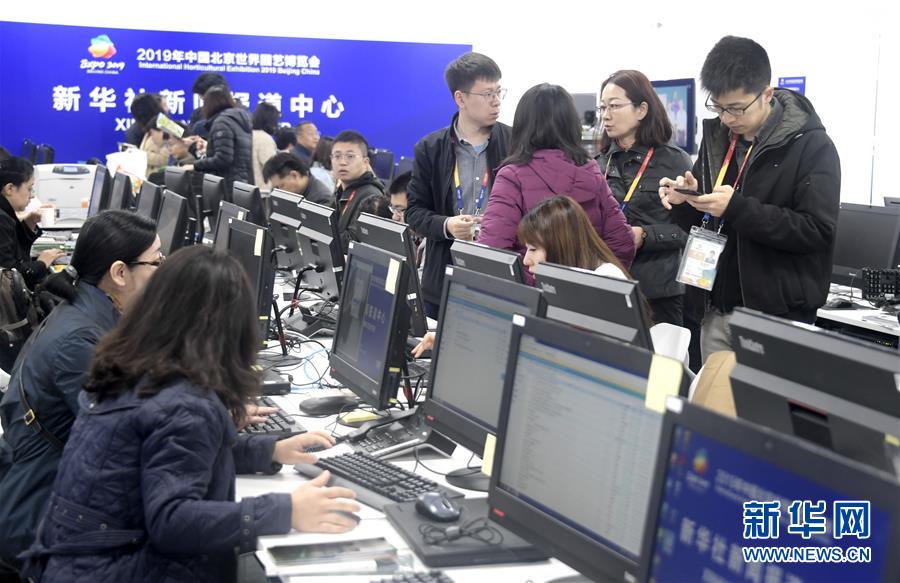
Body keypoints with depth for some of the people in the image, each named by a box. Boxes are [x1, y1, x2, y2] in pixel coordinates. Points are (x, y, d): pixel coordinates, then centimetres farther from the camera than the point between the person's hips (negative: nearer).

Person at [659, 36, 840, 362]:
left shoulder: (812, 146, -10)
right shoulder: (716, 136, 8)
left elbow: (817, 231, -18)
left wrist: (737, 209, -23)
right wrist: (686, 200, -7)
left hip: (777, 317, -6)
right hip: (717, 309, 6)